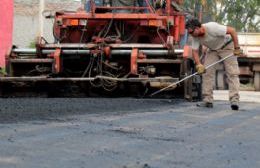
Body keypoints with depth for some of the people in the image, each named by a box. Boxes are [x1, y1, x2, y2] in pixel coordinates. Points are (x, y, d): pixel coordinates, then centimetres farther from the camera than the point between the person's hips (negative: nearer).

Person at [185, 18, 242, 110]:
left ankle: (234, 100, -19)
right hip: (212, 50, 6)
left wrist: (237, 48, -29)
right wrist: (199, 65, -27)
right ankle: (207, 100, -3)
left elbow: (232, 30, -31)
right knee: (206, 72, -5)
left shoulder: (212, 27, -35)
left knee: (232, 73, -15)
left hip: (227, 47, -6)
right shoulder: (195, 36, -16)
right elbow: (195, 51, -11)